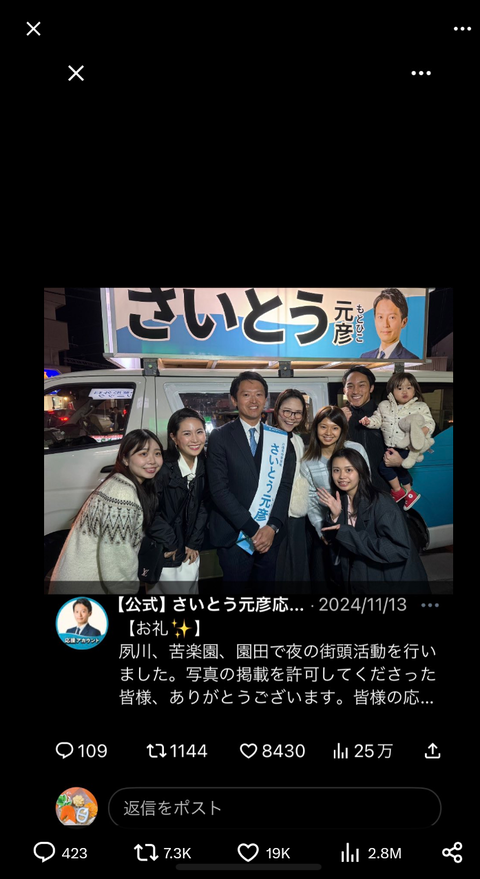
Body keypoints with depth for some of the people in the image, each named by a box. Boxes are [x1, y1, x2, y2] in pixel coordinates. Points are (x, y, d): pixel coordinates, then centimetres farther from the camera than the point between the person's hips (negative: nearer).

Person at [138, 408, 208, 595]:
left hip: (189, 553, 6)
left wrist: (194, 543, 2)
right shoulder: (162, 468, -20)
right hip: (160, 555, -6)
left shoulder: (204, 466, -1)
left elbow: (203, 507, 7)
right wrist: (171, 544, -10)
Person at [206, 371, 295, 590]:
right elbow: (219, 489, -9)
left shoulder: (280, 439, 8)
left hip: (270, 536, 3)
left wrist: (272, 527, -10)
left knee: (269, 586, 9)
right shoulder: (220, 437, -2)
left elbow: (286, 485, 4)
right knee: (235, 587, 6)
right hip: (234, 537, -2)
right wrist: (252, 529, -14)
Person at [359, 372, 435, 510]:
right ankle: (409, 493, 41)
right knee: (399, 468, 19)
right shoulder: (384, 406, 4)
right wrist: (368, 421, -17)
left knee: (384, 465, -14)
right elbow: (377, 420, 4)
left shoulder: (420, 407, -5)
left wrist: (424, 430, -27)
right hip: (391, 447, 6)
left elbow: (430, 423, -7)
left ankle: (398, 491, 7)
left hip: (406, 448, -5)